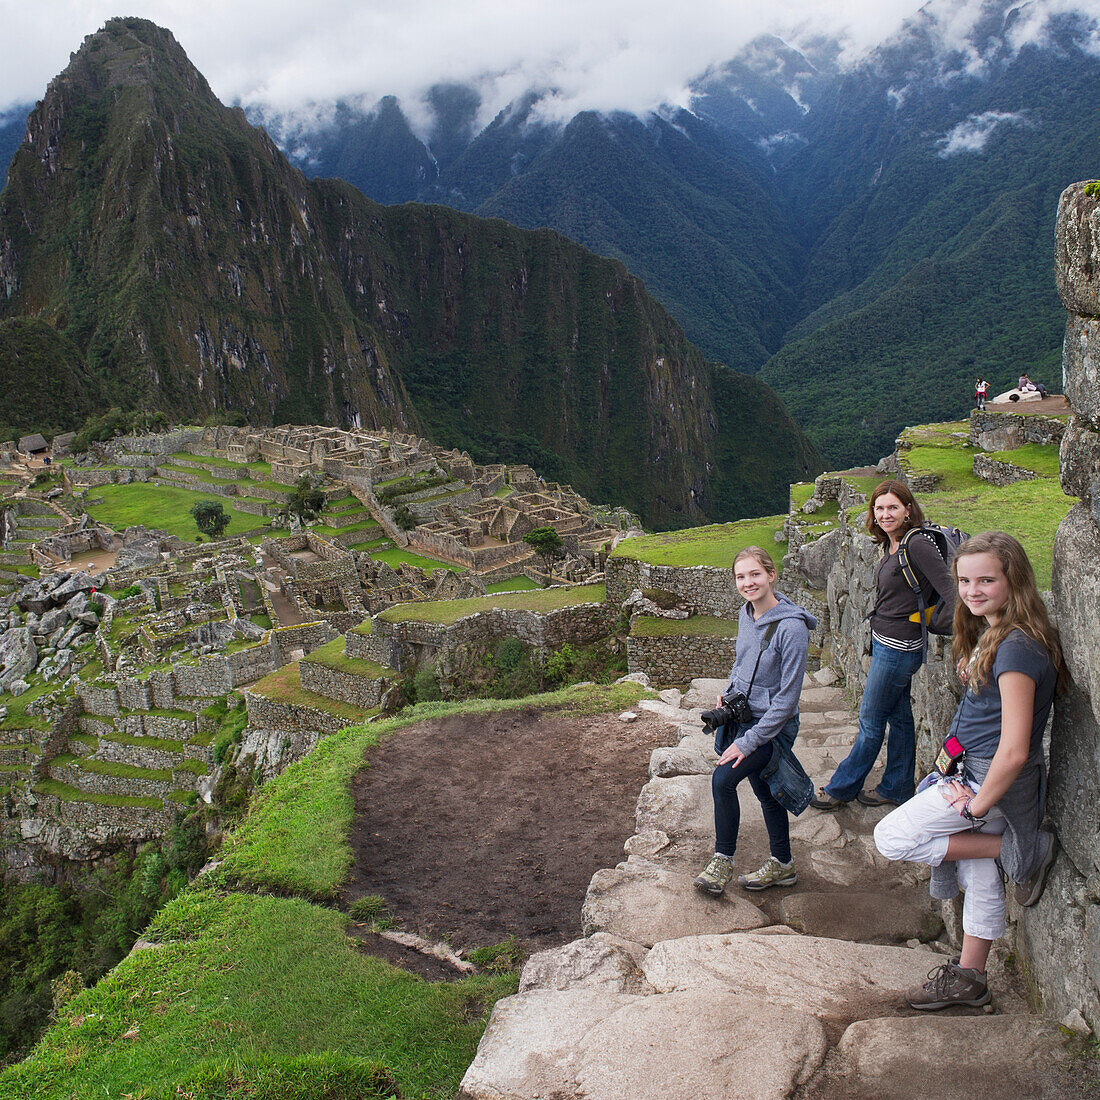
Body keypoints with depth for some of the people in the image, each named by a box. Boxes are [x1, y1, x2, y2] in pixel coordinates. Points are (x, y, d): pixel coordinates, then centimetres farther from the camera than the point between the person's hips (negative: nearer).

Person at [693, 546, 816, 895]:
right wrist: (728, 692, 4)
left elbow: (787, 699, -21)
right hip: (743, 716, 7)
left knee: (722, 779, -20)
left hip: (772, 726, -7)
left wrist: (748, 741, -20)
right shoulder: (747, 614, 0)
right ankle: (782, 865, 33)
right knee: (763, 791, 17)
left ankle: (723, 861, -1)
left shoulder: (791, 627, -23)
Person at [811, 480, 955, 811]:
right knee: (899, 718, 18)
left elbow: (949, 591, -24)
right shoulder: (891, 544, 8)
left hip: (898, 648, -9)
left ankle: (841, 788, 18)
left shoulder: (918, 544, -20)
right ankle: (896, 789, 29)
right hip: (885, 643, 9)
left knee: (871, 722, 5)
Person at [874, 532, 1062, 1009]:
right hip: (973, 772, 9)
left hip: (990, 780, -9)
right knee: (979, 877, 18)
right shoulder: (990, 635, 5)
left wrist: (977, 806, -18)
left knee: (892, 837, -8)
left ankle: (1020, 851, -2)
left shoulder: (1018, 649, -25)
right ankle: (968, 977, 33)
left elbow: (1014, 751, -27)